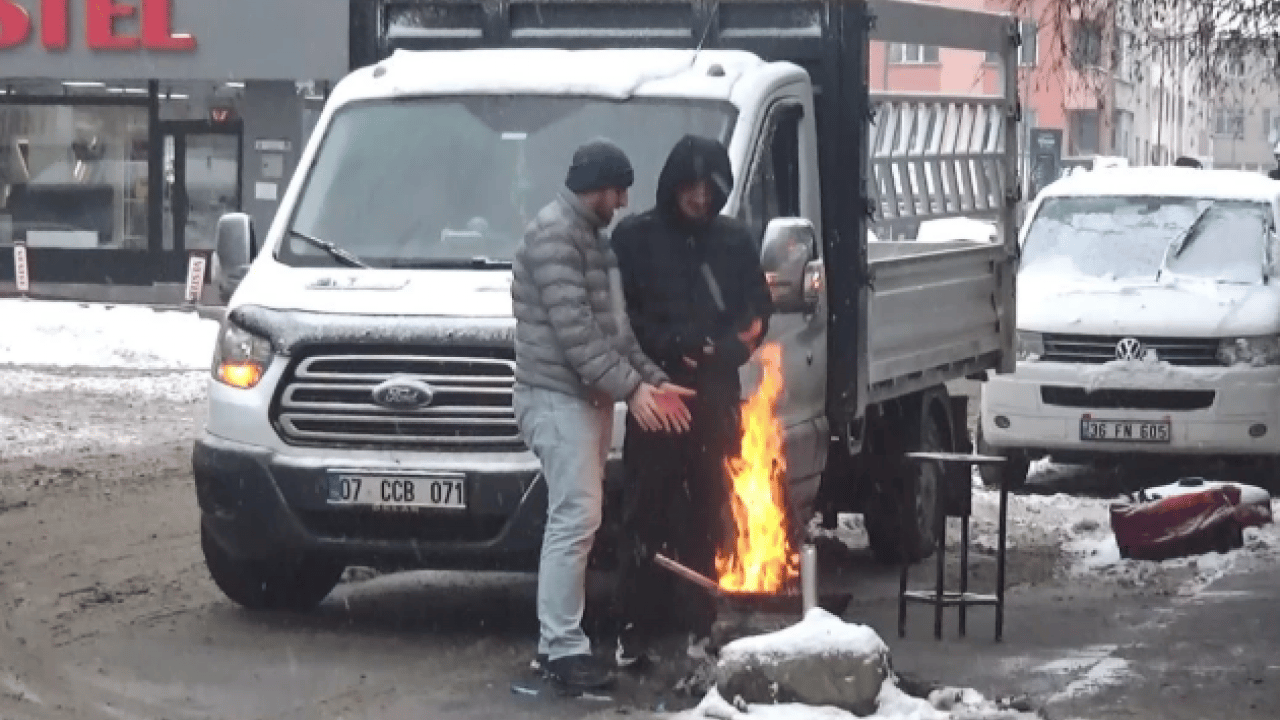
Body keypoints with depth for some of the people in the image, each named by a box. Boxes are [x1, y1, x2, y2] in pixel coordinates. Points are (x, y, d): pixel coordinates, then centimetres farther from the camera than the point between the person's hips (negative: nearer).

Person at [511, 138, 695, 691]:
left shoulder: (590, 236, 18)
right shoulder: (553, 234, -14)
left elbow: (614, 324, 21)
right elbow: (574, 329, -21)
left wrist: (652, 379, 10)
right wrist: (631, 387, -20)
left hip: (589, 397, 10)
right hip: (558, 397, -10)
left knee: (577, 520, 9)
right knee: (575, 519, -13)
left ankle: (557, 639, 13)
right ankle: (564, 647, -12)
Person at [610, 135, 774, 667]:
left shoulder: (734, 241, 12)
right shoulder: (635, 238, 3)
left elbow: (758, 312, 11)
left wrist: (727, 349, -9)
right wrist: (668, 344, -16)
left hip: (715, 397, 3)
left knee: (709, 512, 5)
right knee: (648, 511, -5)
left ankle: (703, 624, 12)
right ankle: (635, 628, -4)